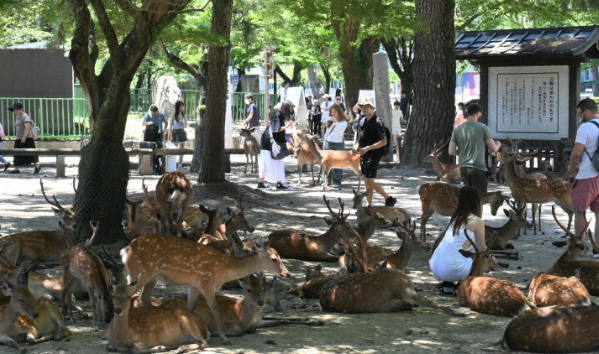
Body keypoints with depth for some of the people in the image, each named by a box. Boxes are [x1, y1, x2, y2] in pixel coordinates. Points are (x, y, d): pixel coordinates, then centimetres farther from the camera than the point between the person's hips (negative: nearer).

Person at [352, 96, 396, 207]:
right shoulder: (362, 120, 10)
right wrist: (356, 146, 2)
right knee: (367, 182, 10)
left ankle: (389, 199, 3)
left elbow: (383, 141, -18)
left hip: (373, 155, -8)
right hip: (364, 155, 8)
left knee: (369, 182, -11)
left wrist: (367, 148, -22)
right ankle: (370, 206, 15)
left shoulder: (377, 122, -15)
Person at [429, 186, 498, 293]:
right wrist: (491, 260, 21)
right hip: (453, 270, -7)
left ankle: (448, 284, 17)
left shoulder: (455, 217, 15)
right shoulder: (477, 221, -3)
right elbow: (482, 249, -1)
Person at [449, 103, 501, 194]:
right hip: (478, 168, -5)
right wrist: (498, 145, 19)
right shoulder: (483, 128, -5)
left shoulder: (458, 130, 6)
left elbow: (451, 151, 2)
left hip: (463, 168, 5)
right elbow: (493, 149, -4)